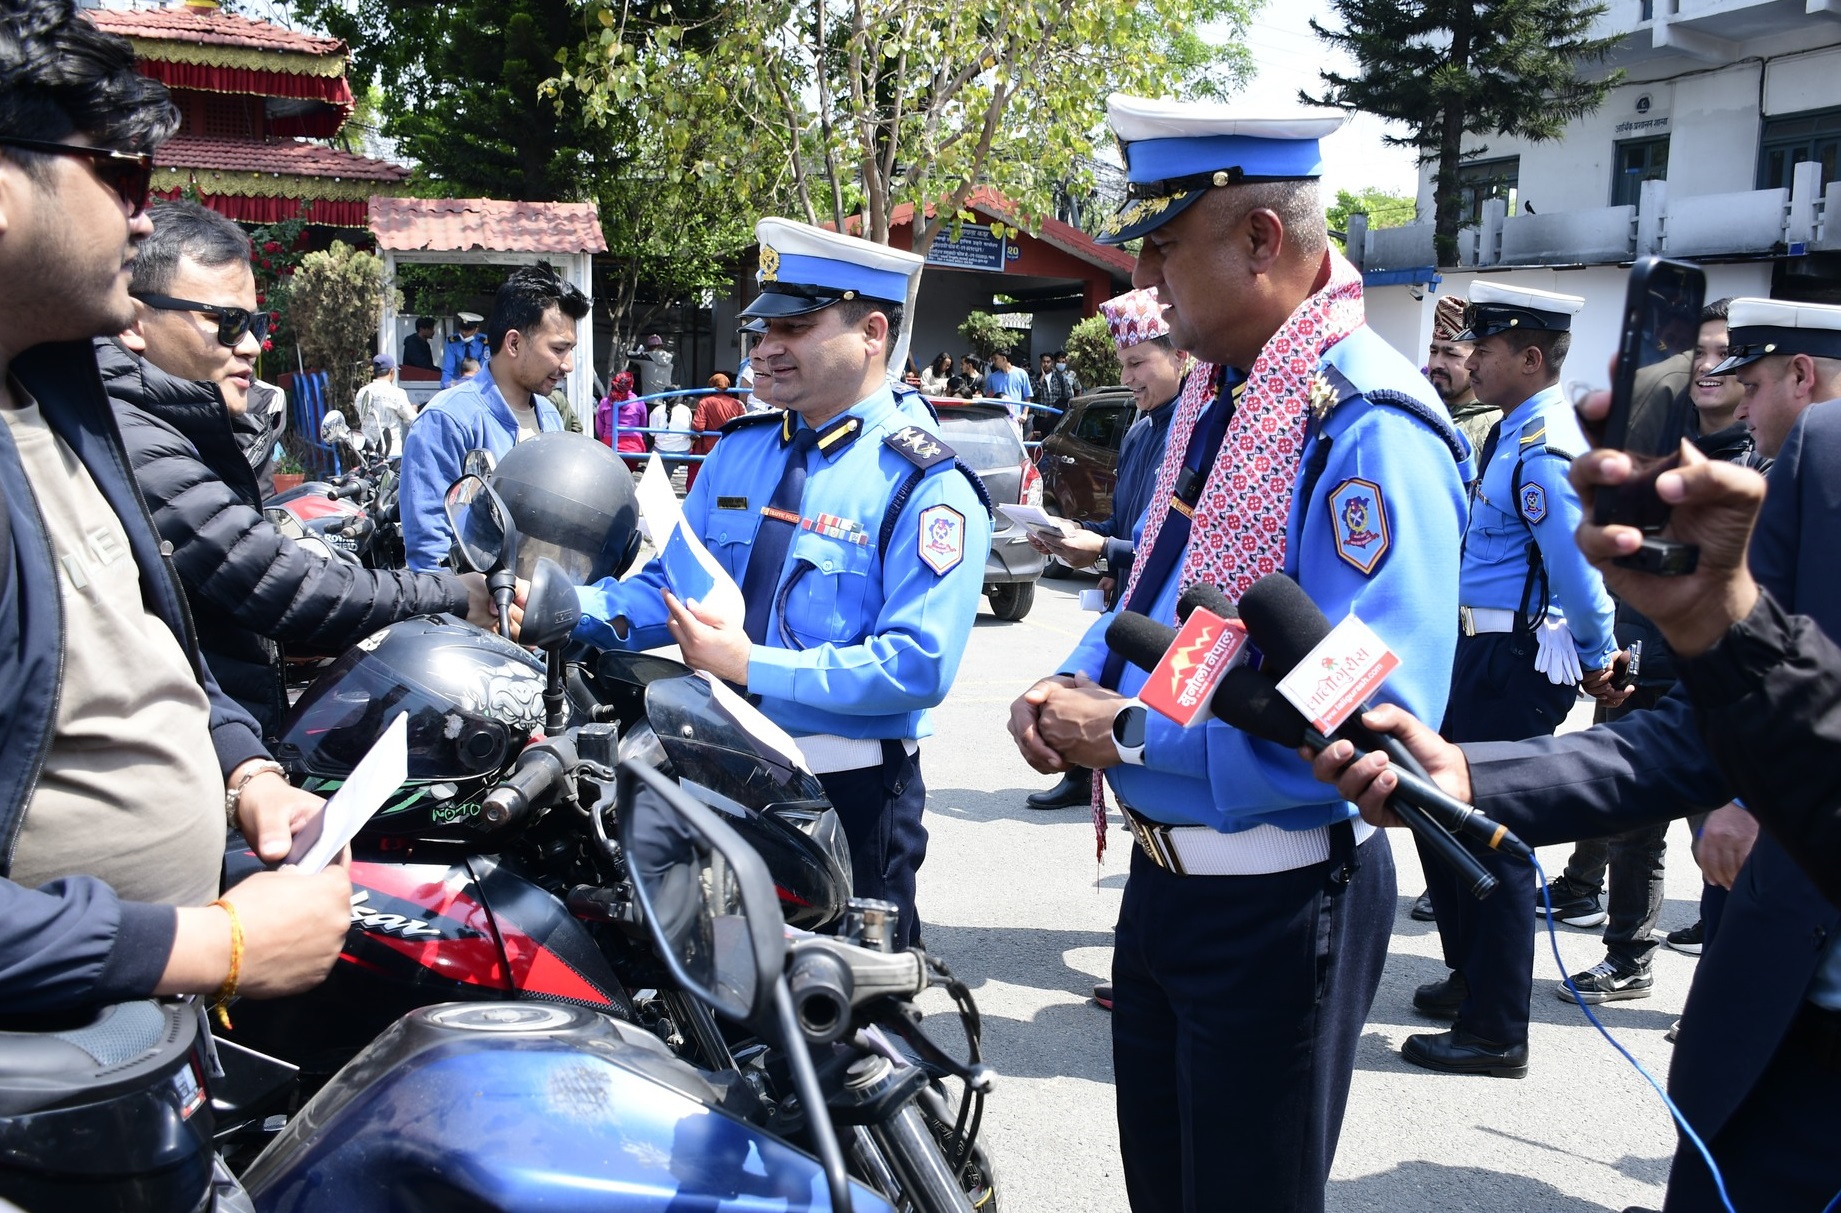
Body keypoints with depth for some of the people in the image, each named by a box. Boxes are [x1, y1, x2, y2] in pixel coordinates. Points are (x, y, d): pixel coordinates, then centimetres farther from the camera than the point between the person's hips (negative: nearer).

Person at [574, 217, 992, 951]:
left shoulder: (925, 485, -15)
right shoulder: (738, 451, 8)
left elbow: (917, 665, -23)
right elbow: (668, 589, 8)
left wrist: (752, 666, -23)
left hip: (849, 799, -6)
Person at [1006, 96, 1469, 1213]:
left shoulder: (1367, 424, -23)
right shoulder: (1219, 387, 7)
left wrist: (1130, 736, -23)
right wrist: (1075, 685, -1)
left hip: (1279, 903, -9)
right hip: (1168, 872, 9)